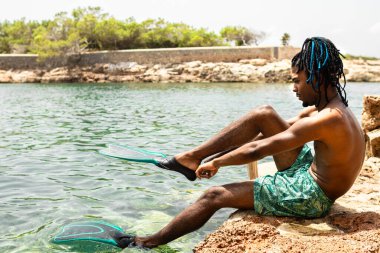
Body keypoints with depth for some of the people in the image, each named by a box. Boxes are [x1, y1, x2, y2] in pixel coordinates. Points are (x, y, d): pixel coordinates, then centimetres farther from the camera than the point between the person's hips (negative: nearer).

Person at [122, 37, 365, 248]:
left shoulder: (328, 119, -27)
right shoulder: (328, 106, 4)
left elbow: (255, 150, -26)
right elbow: (287, 128, 13)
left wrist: (216, 162, -10)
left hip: (309, 196, -9)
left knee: (215, 195, -4)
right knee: (264, 114, 0)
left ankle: (153, 241, 14)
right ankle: (193, 156, 5)